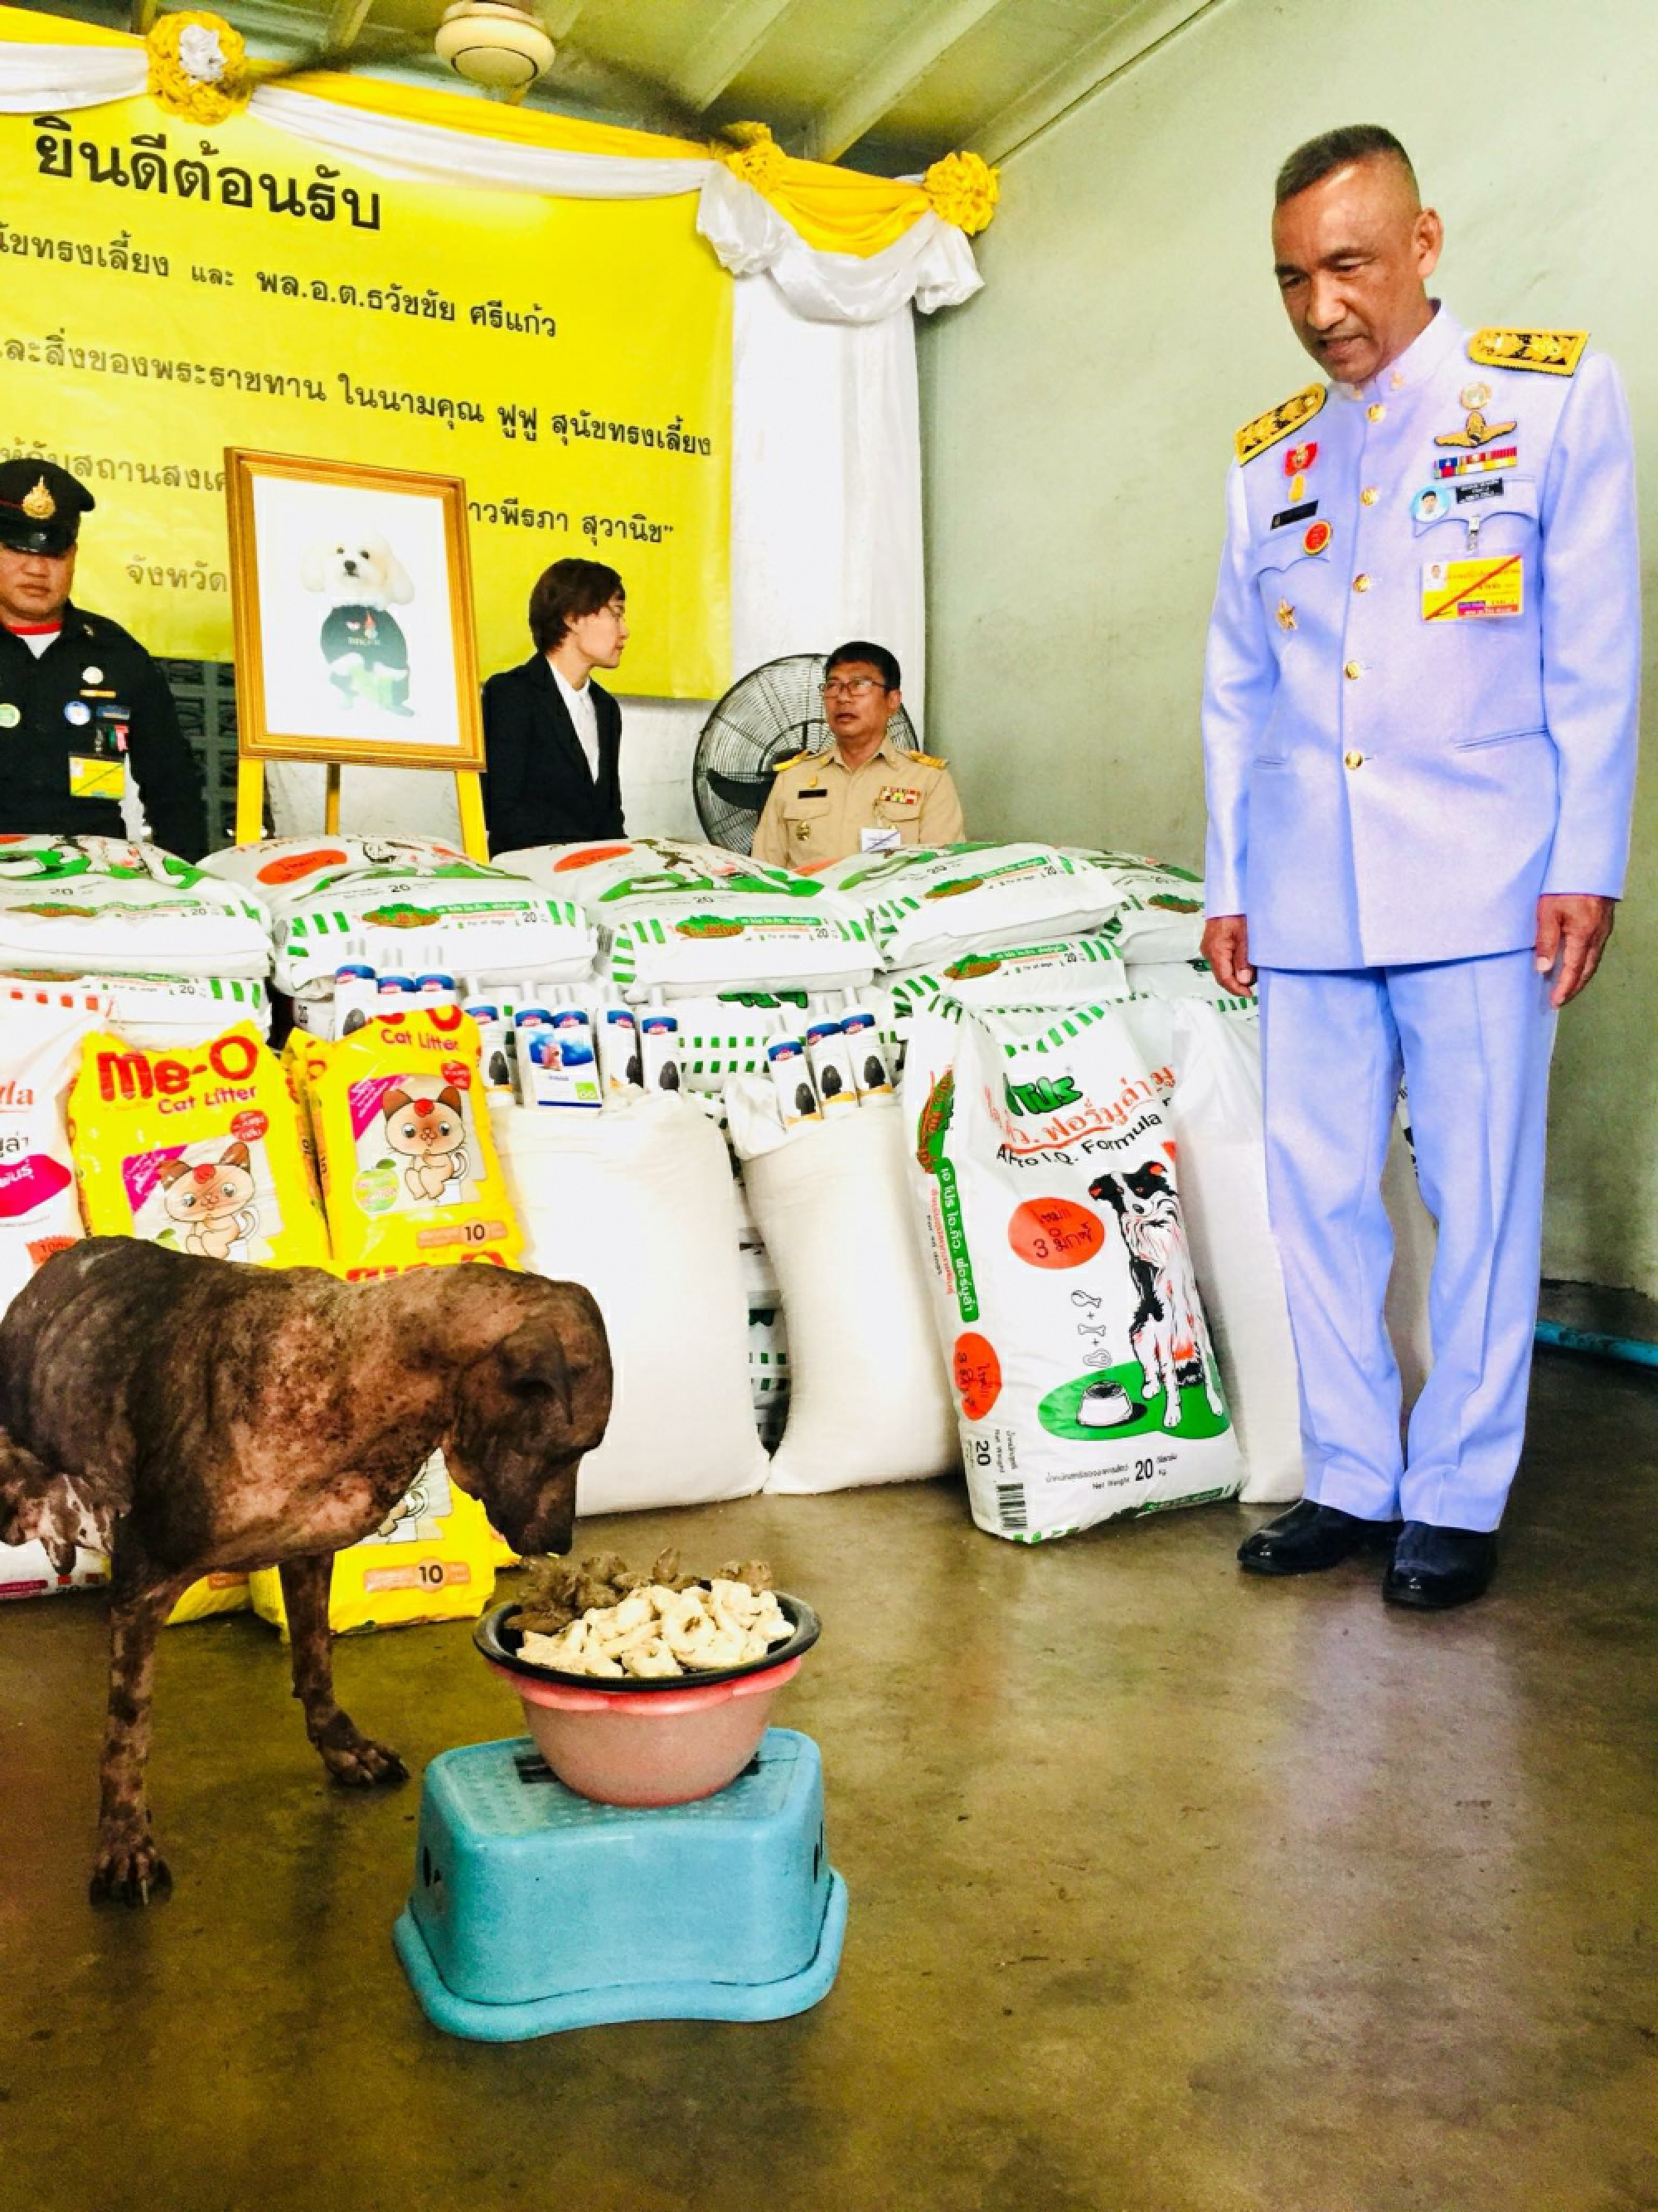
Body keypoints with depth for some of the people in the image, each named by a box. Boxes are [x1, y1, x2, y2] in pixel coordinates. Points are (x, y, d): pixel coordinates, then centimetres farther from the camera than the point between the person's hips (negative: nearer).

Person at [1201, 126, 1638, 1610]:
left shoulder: (1555, 394, 6)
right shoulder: (1264, 459, 15)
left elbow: (1595, 653, 1)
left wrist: (1586, 863, -6)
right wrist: (1226, 883, 12)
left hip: (1479, 877, -3)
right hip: (1307, 894, 4)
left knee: (1479, 1196, 0)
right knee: (1317, 1194, 4)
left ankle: (1458, 1497, 13)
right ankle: (1351, 1478, 18)